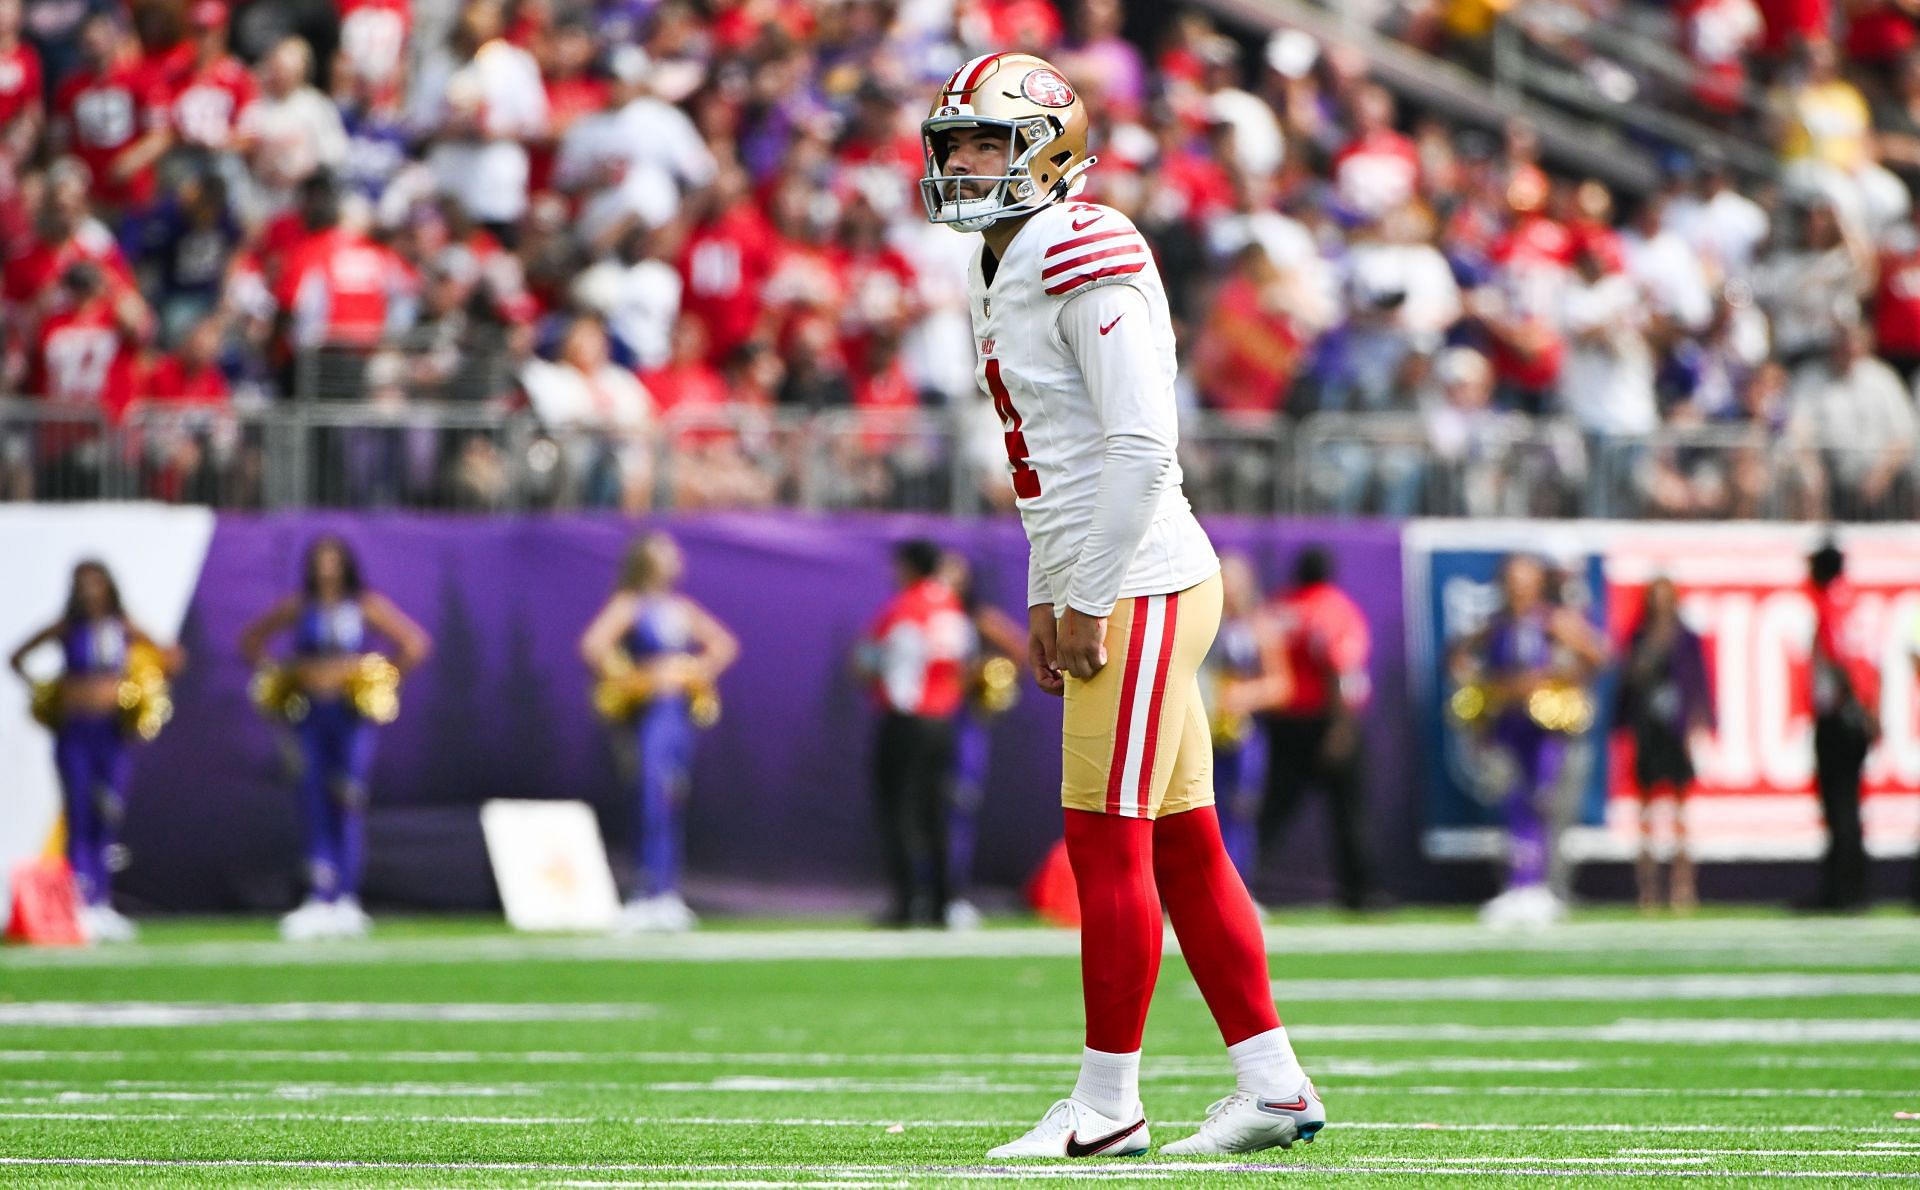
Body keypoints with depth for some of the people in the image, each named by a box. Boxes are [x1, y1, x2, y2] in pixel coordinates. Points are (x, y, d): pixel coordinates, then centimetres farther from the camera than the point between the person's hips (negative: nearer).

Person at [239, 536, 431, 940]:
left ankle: (345, 899, -8)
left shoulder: (367, 607, 2)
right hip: (310, 715, 3)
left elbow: (416, 644, 3)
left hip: (352, 713, -3)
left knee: (348, 804, -10)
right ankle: (319, 898, 1)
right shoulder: (298, 609, 9)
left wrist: (386, 681, -3)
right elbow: (252, 640, 21)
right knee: (316, 805, 1)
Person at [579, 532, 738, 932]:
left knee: (672, 809, 8)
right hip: (651, 715, -7)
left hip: (681, 714, 7)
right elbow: (594, 644, -19)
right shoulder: (630, 605, -5)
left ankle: (668, 896, 12)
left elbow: (723, 643, 28)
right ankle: (649, 896, -13)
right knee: (652, 805, -13)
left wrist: (703, 672, 12)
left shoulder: (682, 609, 16)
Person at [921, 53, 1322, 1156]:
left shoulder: (1085, 259, -14)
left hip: (1140, 586, -10)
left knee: (1109, 842, -6)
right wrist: (1046, 600, 19)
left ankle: (1107, 1106, -1)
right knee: (1181, 847, 10)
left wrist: (1088, 600, -18)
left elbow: (1142, 446, -20)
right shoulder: (1006, 275, 17)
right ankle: (1274, 1085, 13)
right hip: (1103, 588, 10)